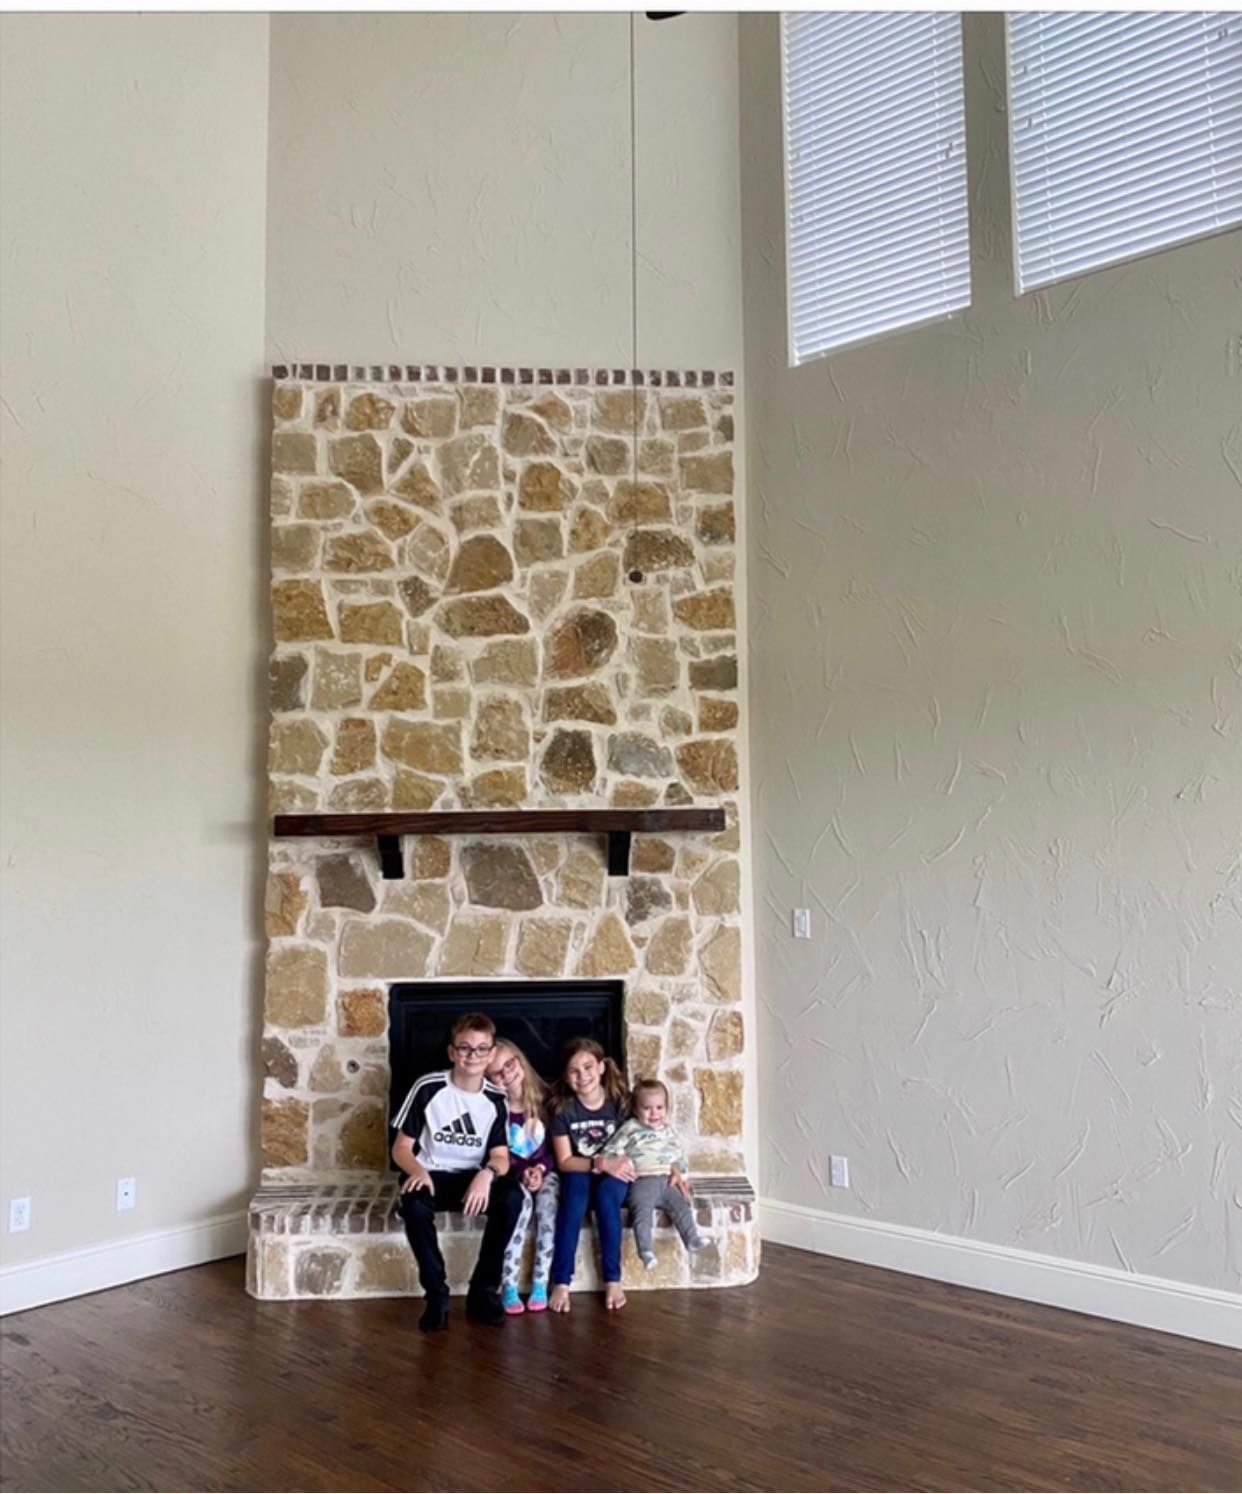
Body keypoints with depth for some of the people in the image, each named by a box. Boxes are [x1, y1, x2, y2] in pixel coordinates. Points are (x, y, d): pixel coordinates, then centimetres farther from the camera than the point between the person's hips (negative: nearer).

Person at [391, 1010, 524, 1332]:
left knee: (511, 1196, -29)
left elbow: (500, 1156, -4)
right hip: (432, 1176, -2)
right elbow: (401, 1147, -7)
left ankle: (483, 1291, -14)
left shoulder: (496, 1099, -2)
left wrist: (487, 1173, -29)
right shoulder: (428, 1088, -11)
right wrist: (418, 1171, -29)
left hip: (473, 1178, 2)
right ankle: (436, 1293, -17)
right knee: (414, 1205, -37)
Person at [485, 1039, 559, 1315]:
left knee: (547, 1202, -31)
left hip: (545, 1171, 1)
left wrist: (541, 1168, -16)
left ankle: (540, 1282, -22)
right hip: (511, 1174, -1)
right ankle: (508, 1285, -26)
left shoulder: (544, 1100, -4)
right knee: (520, 1201, -34)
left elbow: (558, 1146, 1)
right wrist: (522, 1173, -22)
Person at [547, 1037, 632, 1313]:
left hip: (614, 1176, 0)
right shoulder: (563, 1108, -9)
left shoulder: (620, 1101, -9)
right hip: (578, 1173, 0)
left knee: (607, 1192, -34)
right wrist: (601, 1162, -24)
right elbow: (564, 1161, -10)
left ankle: (612, 1279, -26)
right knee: (576, 1186, -34)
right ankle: (561, 1282, -36)